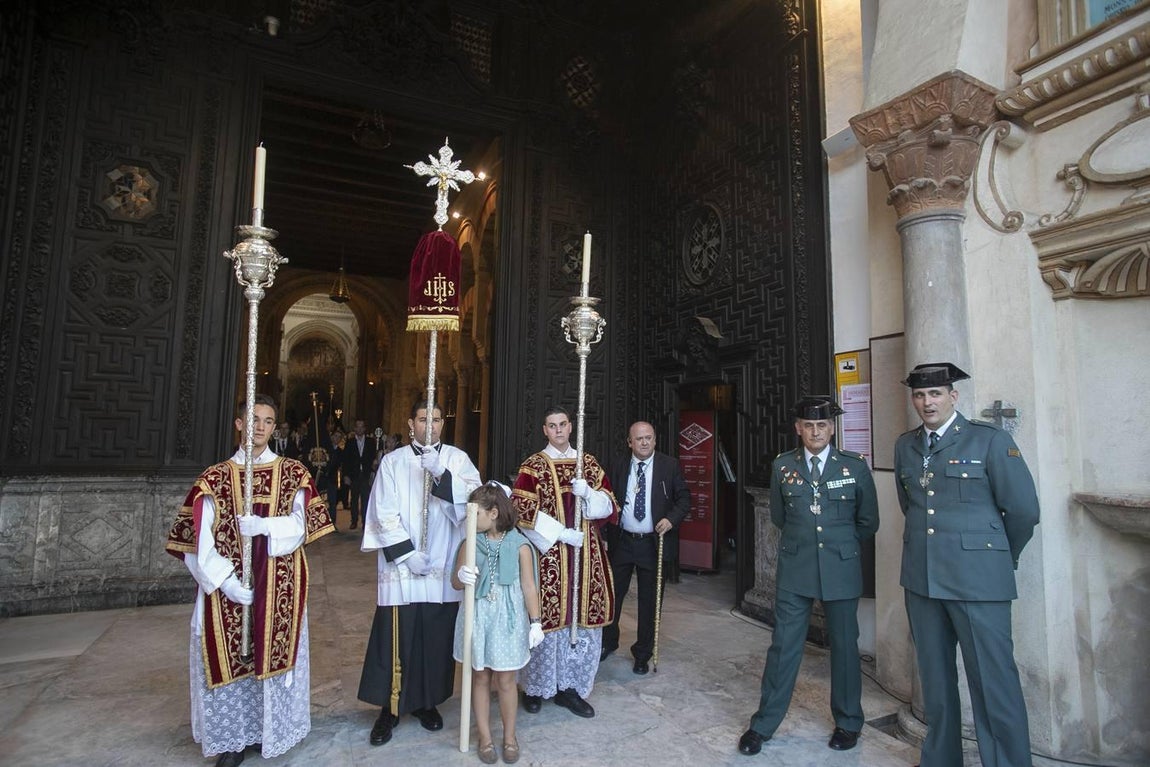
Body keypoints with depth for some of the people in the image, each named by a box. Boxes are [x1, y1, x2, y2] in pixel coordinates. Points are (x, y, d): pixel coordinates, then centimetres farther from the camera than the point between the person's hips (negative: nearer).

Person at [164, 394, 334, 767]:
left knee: (274, 654, 6)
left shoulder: (293, 473, 3)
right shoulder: (215, 477, 2)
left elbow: (300, 526, -4)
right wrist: (227, 581, -14)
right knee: (226, 662, 5)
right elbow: (198, 539, -4)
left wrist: (264, 526, -22)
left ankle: (270, 731, 26)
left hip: (280, 588, 0)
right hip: (227, 586, 0)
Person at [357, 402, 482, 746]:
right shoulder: (392, 461, 0)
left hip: (444, 568, 1)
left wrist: (442, 473, -26)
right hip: (402, 567, -1)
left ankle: (427, 701, 29)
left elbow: (475, 497, -12)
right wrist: (407, 553, -12)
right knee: (397, 638, 3)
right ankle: (391, 707, 22)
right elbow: (384, 514, -4)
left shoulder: (457, 459, 3)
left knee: (437, 637, 10)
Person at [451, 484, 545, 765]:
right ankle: (485, 736, 30)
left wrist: (535, 622, -5)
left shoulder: (519, 546, -11)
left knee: (505, 681, 9)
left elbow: (529, 587, -5)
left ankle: (509, 736, 30)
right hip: (478, 619, 2)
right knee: (480, 679, 13)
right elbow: (455, 582, 2)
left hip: (508, 620, -2)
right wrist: (462, 577, -21)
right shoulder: (471, 543, -4)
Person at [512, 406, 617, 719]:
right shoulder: (533, 466, -3)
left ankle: (569, 686, 23)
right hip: (548, 553, -4)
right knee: (547, 617, 2)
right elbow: (522, 510, -10)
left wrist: (588, 493, -14)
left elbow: (609, 505, 7)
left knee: (583, 617, 7)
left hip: (586, 553, 4)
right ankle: (535, 687, 22)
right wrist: (561, 533, -15)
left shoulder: (589, 463, 9)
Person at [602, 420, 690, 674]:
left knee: (649, 600, 9)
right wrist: (604, 533, 0)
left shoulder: (669, 465, -3)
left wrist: (671, 519, -17)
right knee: (612, 593, 10)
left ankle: (642, 654, 26)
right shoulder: (618, 467, 2)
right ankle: (608, 642, 33)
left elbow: (684, 498, 0)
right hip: (621, 541, 2)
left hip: (654, 543, -1)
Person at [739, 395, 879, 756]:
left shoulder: (855, 465, -3)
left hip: (841, 569, 0)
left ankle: (848, 722, 33)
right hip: (795, 568, 0)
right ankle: (763, 724, 18)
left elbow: (868, 521, 8)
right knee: (784, 645, 5)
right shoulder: (782, 466, 0)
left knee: (844, 645, 13)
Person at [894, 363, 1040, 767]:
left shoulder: (990, 440, -5)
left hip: (978, 580, -5)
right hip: (921, 578, 5)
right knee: (934, 678, 15)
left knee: (993, 682, -1)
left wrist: (999, 556, 6)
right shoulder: (905, 446, 9)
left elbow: (1024, 509, -3)